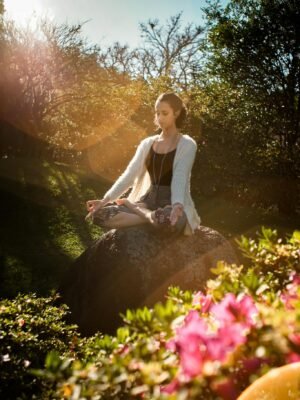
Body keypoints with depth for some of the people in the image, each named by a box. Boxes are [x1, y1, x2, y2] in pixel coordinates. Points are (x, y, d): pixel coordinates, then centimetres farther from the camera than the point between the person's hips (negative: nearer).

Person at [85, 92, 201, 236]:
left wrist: (177, 205, -39)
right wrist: (105, 200, -10)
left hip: (171, 205, -4)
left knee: (166, 220, -43)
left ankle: (131, 207, -13)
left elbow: (180, 178, -19)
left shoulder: (187, 144, -3)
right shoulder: (147, 143, 12)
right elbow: (129, 174, 4)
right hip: (148, 201, 5)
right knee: (100, 213, -17)